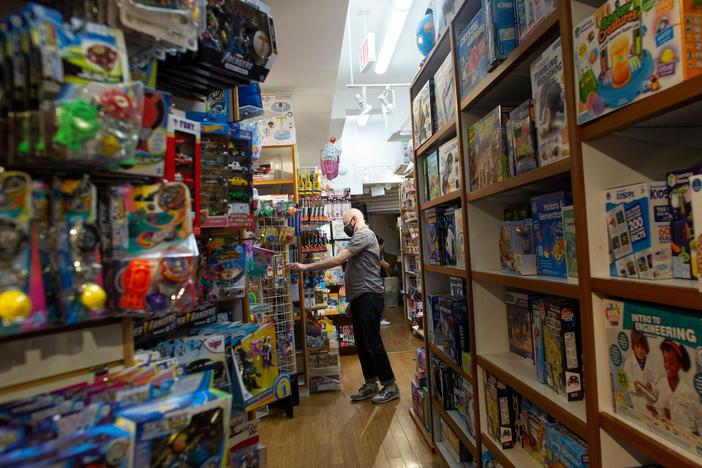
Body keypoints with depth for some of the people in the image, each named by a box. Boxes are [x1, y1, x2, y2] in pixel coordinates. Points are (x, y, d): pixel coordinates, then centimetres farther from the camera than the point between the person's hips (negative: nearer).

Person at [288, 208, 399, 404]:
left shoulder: (363, 235, -11)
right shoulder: (360, 237, 22)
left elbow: (337, 260, -20)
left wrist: (305, 267, -17)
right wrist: (352, 300, 20)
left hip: (368, 297, -10)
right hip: (360, 298, 10)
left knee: (373, 343, -5)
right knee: (362, 344, 12)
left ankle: (390, 387, 7)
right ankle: (370, 385, 22)